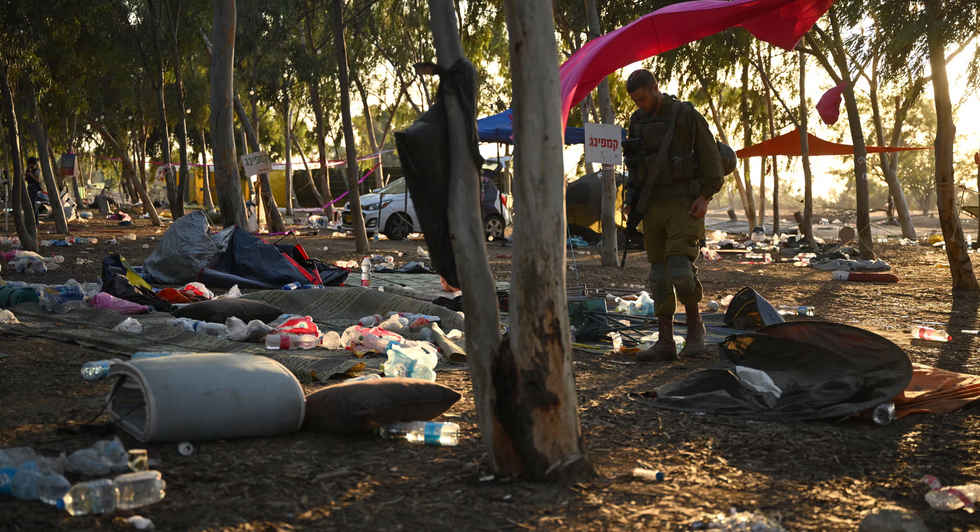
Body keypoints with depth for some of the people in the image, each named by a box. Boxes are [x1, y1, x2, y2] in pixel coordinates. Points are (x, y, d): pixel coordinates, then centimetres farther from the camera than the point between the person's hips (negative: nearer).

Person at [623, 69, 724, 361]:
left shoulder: (686, 115, -6)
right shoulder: (637, 122, 11)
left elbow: (711, 157, -5)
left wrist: (705, 197, -15)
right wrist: (632, 203, 10)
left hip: (684, 205, -6)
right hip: (653, 208, 6)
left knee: (680, 269, -18)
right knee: (660, 275, 3)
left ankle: (695, 324, 6)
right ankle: (666, 343, 7)